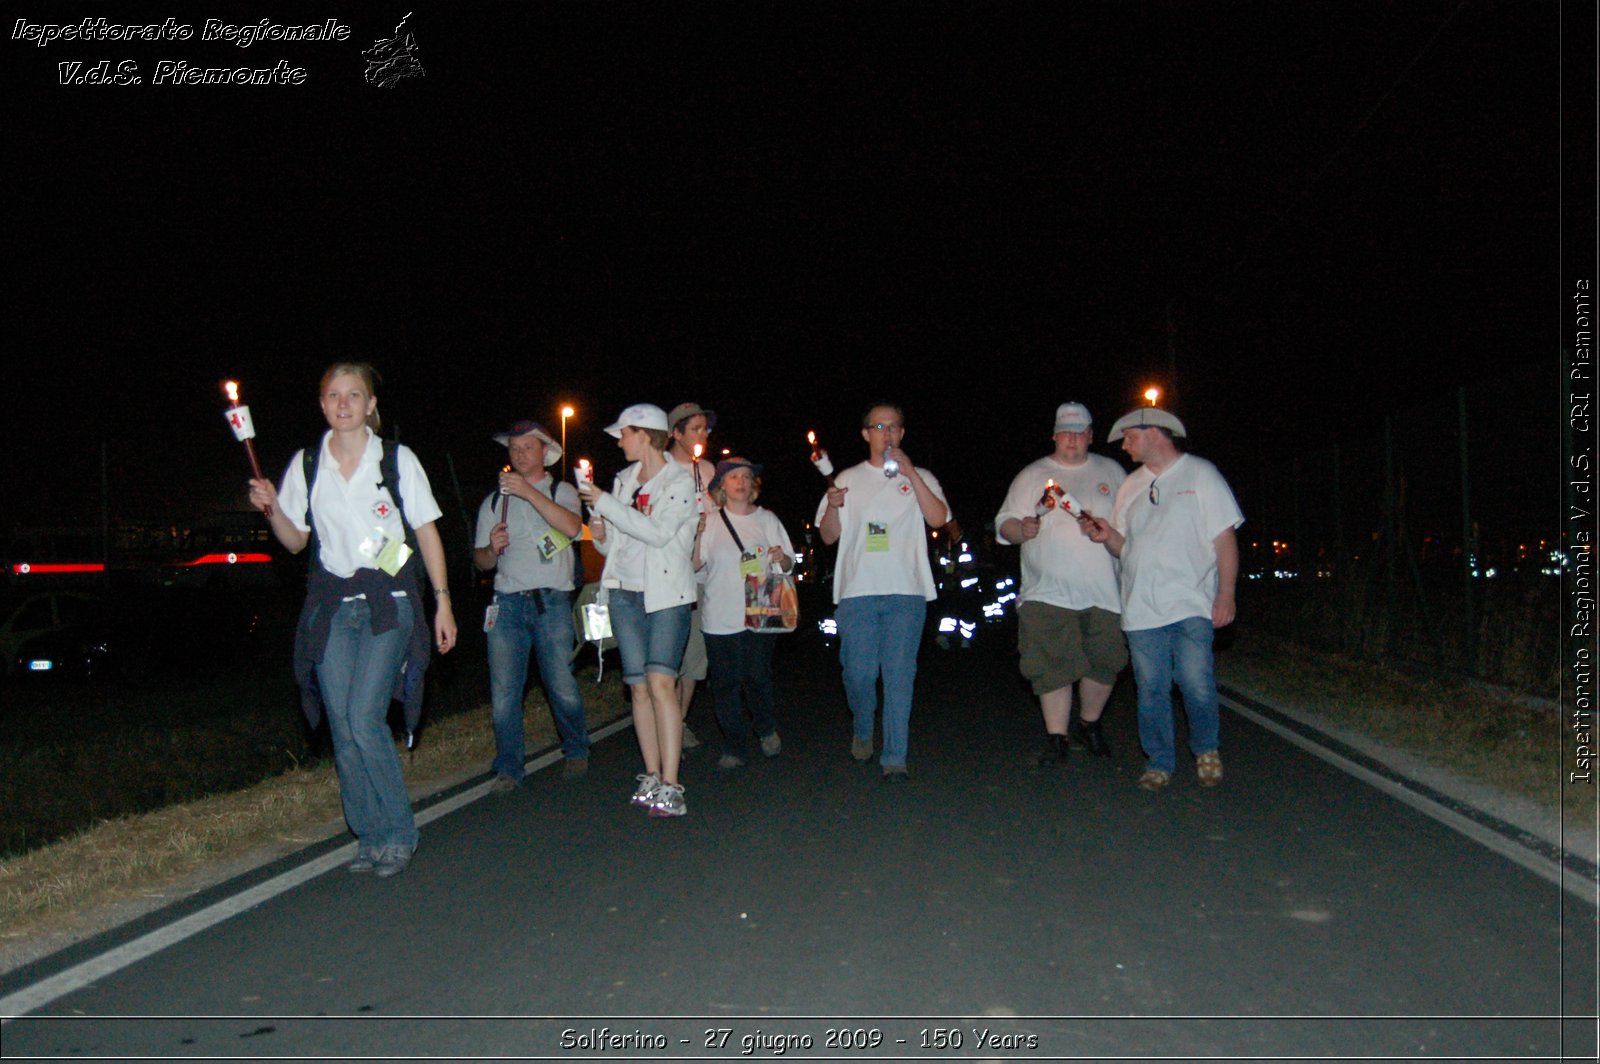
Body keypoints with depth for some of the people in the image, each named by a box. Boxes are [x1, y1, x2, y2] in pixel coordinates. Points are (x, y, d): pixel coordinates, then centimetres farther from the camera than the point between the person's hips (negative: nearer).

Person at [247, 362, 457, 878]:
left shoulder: (397, 460, 1)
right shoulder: (306, 464, 9)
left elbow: (427, 533, 4)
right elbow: (295, 541, 14)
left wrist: (442, 601, 0)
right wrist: (272, 508, -6)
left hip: (389, 601, -4)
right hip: (332, 604, 4)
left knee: (365, 719, -14)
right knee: (342, 727, 2)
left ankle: (399, 834, 1)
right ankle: (370, 835, 16)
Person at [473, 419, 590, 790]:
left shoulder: (561, 491, 10)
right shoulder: (495, 501, 19)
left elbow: (572, 527, -13)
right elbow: (481, 561, 18)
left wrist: (529, 492, -18)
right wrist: (492, 548, -5)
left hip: (551, 601, -2)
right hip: (507, 602, 3)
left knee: (561, 685, -4)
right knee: (503, 690, -3)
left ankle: (576, 752, 18)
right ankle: (508, 768, 8)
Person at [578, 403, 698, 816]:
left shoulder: (680, 482, -3)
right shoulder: (623, 480, 16)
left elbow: (657, 532, -17)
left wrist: (605, 504, -13)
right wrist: (601, 534, 0)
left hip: (666, 593, -6)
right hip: (625, 592, 6)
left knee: (660, 682, -16)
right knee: (638, 686, 3)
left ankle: (671, 786, -16)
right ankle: (652, 777, 11)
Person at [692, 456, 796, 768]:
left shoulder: (767, 520, 9)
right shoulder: (710, 522, 6)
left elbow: (789, 565, 10)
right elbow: (695, 566, -1)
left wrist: (781, 558, -12)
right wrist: (696, 535, -15)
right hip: (720, 617, 0)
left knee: (758, 678, -2)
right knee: (725, 684, 2)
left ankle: (767, 729, 26)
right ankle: (735, 747, 14)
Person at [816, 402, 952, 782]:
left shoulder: (919, 478, 12)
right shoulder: (848, 479, 14)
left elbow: (938, 519, -6)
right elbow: (829, 536, 12)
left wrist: (910, 473, -12)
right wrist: (833, 506, -9)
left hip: (906, 592, -1)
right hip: (857, 591, 1)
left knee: (900, 674, -5)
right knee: (859, 673, -1)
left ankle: (895, 757, 0)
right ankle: (862, 732, 28)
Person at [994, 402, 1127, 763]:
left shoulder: (1112, 472, 13)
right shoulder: (1032, 475, 7)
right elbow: (1004, 522, 2)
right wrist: (1021, 529, -19)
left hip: (1103, 591, 2)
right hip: (1049, 592, -2)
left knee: (1104, 663, 5)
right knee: (1053, 668, -5)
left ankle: (1089, 724, 28)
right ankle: (1056, 738, 6)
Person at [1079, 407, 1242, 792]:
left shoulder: (1201, 474, 4)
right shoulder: (1131, 485, 17)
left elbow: (1224, 538, 0)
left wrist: (1226, 594, -8)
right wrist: (1107, 536, -3)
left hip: (1191, 605, -4)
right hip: (1141, 609, 4)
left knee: (1197, 685, -8)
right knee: (1151, 690, 4)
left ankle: (1206, 751, 16)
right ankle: (1160, 762, 16)